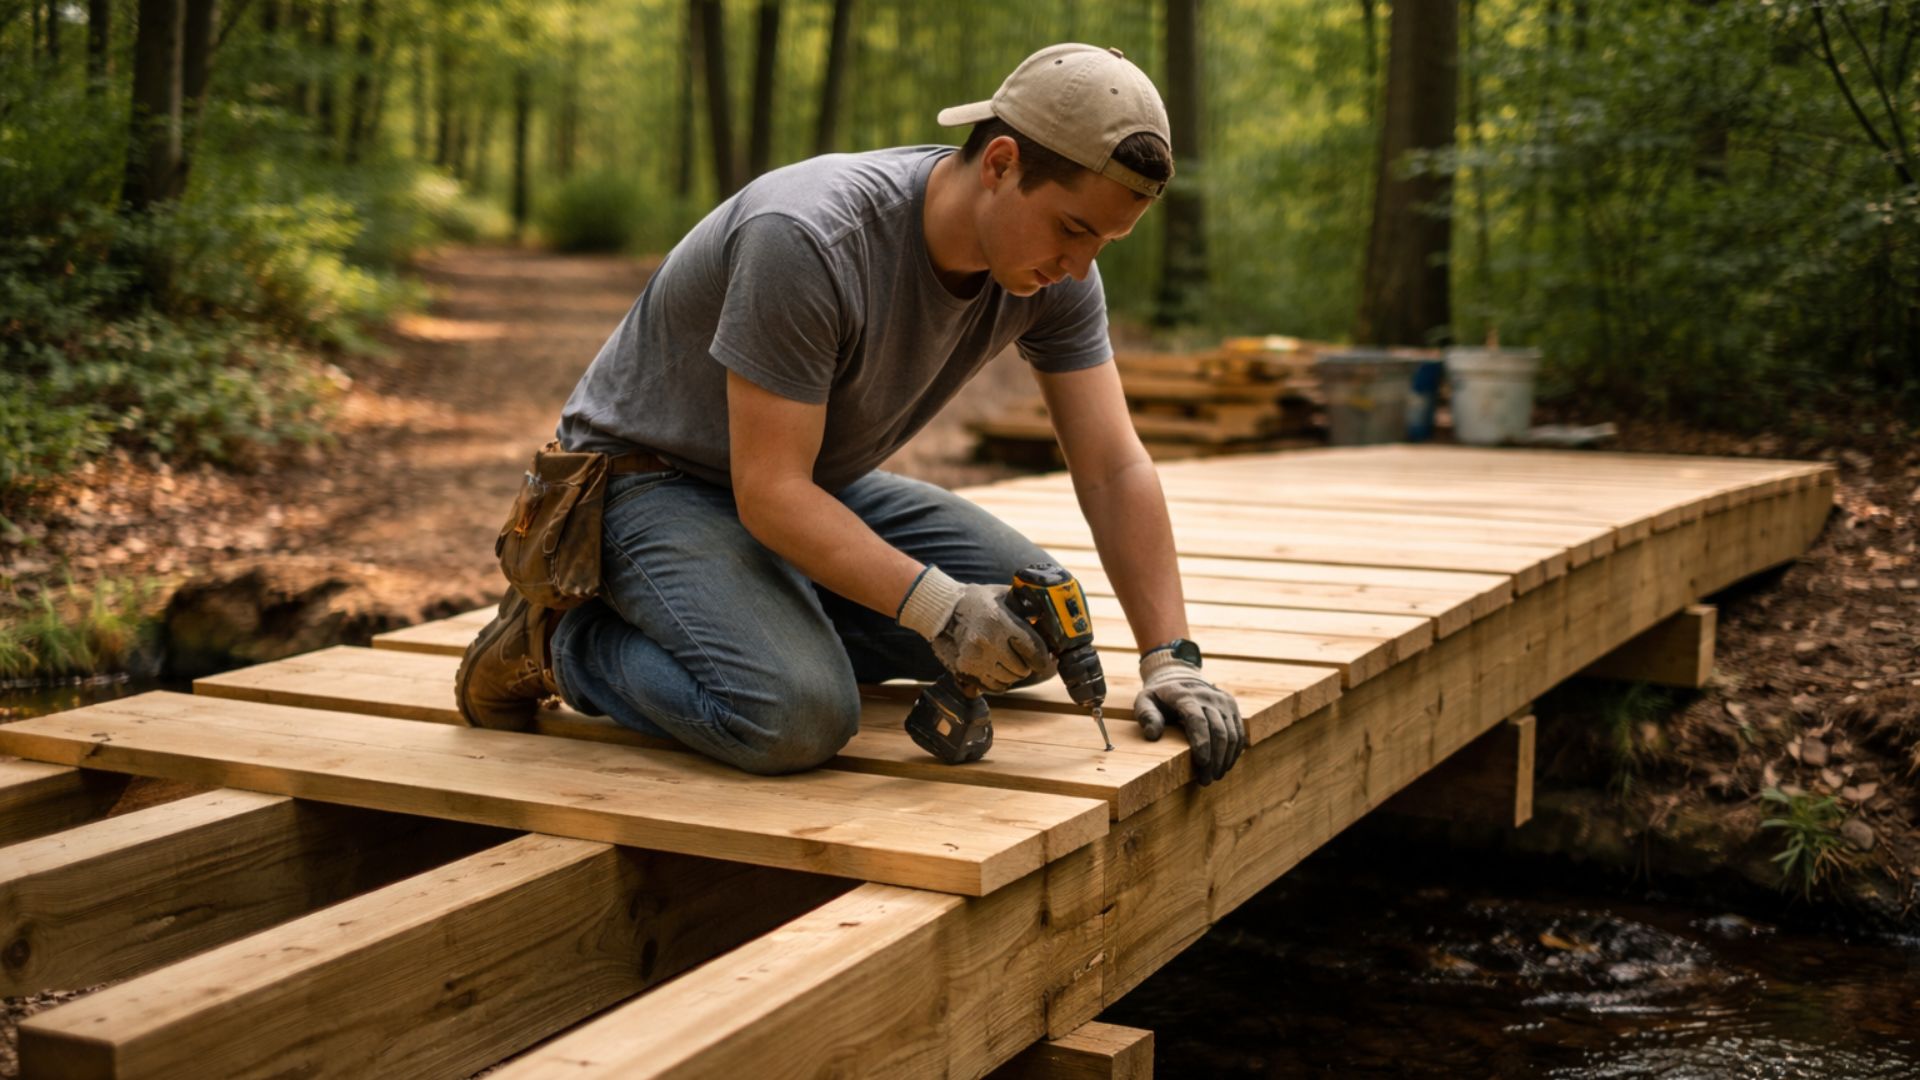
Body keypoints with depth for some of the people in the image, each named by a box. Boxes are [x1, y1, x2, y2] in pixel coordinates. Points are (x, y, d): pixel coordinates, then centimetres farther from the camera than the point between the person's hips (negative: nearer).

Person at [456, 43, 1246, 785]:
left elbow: (1113, 469, -10)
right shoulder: (809, 238, -33)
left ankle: (779, 631, 6)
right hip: (651, 478, -7)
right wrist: (934, 605, -41)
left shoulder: (1054, 272, -12)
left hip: (820, 483, 8)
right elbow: (770, 492, -31)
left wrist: (1171, 658, -19)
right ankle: (563, 639, -5)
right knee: (797, 719, -32)